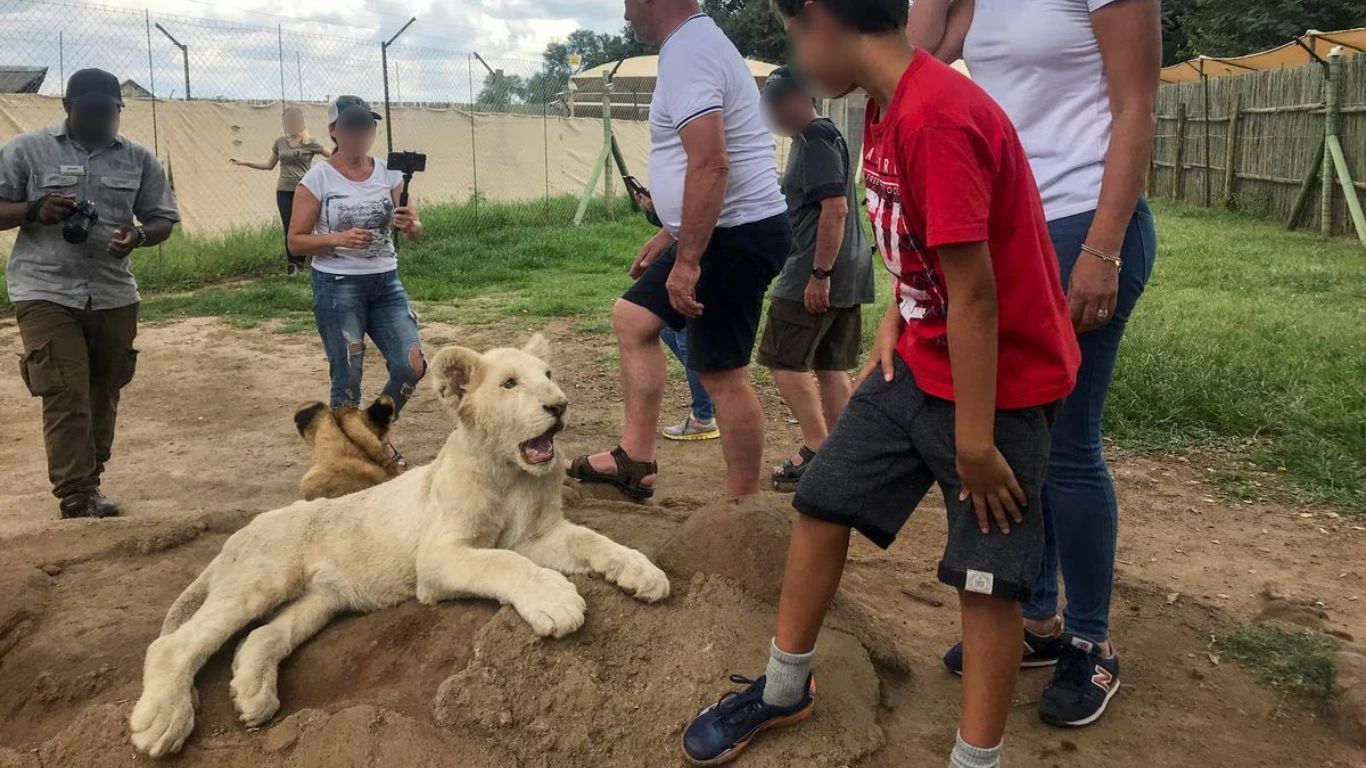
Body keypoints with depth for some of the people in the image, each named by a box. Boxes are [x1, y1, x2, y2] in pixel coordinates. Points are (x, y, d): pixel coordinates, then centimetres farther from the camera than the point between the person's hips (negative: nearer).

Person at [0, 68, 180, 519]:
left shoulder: (139, 159, 6)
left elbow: (163, 220, 8)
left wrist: (138, 236, -15)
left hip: (114, 296, 3)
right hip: (47, 293, -3)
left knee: (103, 395, 12)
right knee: (66, 398, -9)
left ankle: (88, 487, 27)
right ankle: (77, 504, -5)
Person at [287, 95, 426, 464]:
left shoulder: (387, 172, 4)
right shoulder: (319, 178, -6)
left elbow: (414, 231, 6)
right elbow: (296, 241, -5)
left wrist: (410, 224, -18)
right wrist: (338, 239, -21)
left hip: (386, 283, 4)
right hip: (337, 287, -4)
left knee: (412, 366, -2)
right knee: (347, 379, 0)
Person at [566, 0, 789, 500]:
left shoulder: (685, 54, -16)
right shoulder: (698, 43, 18)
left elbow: (710, 165, -28)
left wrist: (686, 259, -27)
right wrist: (670, 236, 26)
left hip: (735, 235, -11)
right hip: (723, 231, 11)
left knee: (721, 373, -5)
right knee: (632, 317, 16)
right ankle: (635, 460, 19)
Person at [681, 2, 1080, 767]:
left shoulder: (938, 115, -27)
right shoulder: (887, 109, 3)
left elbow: (974, 293, -26)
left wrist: (974, 440, -22)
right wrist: (894, 325, 2)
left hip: (999, 383, -9)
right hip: (919, 363, 9)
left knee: (985, 575, 1)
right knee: (823, 503, 12)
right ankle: (784, 690, 30)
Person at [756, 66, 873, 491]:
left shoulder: (816, 139, -12)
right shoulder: (818, 137, 19)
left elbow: (836, 208, -22)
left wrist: (819, 274, -23)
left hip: (815, 278, -10)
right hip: (846, 279, 10)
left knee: (784, 361, -4)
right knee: (832, 367, 12)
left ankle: (818, 449, -3)